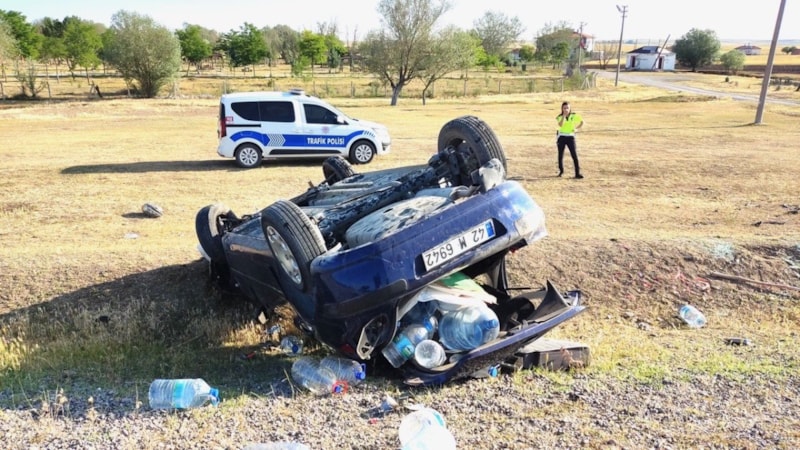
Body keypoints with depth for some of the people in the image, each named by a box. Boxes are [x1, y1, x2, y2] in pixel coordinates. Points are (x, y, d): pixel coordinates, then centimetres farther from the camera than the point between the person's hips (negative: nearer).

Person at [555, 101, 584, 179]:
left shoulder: (574, 116, -1)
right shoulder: (560, 117, -2)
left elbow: (582, 122, 12)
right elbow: (560, 125, -22)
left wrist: (576, 128, 0)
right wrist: (564, 115, -22)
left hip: (570, 137, -1)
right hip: (561, 137, 1)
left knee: (574, 156, -8)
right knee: (560, 155, 8)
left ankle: (577, 173, -7)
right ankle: (561, 171, 28)